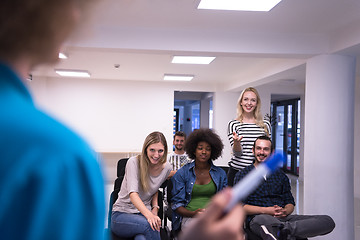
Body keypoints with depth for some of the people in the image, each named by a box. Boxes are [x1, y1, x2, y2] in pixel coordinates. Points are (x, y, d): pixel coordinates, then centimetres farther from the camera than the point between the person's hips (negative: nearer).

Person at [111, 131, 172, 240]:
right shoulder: (134, 162, -14)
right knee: (149, 225, -36)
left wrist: (155, 208, 2)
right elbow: (133, 194, -26)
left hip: (144, 214, 3)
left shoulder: (167, 168, 1)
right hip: (121, 214, -2)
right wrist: (149, 215, -42)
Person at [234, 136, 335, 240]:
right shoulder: (242, 175, 11)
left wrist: (285, 211, -5)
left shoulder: (280, 175, 23)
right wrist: (266, 210, -13)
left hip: (283, 217, 5)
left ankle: (286, 228, -41)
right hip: (258, 217, -5)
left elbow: (290, 202, 21)